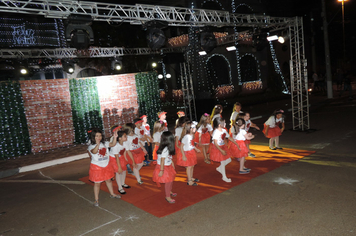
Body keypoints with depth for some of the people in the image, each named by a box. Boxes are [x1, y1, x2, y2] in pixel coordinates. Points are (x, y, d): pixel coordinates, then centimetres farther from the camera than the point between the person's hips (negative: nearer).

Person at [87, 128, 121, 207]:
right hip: (97, 167, -5)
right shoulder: (91, 146, -17)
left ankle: (112, 194, 40)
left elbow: (113, 144, -7)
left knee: (108, 180, 20)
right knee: (97, 183, 4)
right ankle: (96, 200, 19)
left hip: (106, 165, 5)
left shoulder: (104, 144, 0)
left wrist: (115, 137, -24)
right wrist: (97, 144, -56)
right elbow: (94, 151, -38)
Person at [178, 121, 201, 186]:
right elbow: (181, 146, -24)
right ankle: (189, 181, 11)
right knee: (189, 167, 0)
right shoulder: (186, 137, -26)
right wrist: (183, 156, -24)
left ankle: (191, 178, 35)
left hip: (192, 152, 9)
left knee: (192, 166, 18)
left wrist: (196, 149, 28)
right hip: (187, 153, -9)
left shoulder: (192, 135, 1)